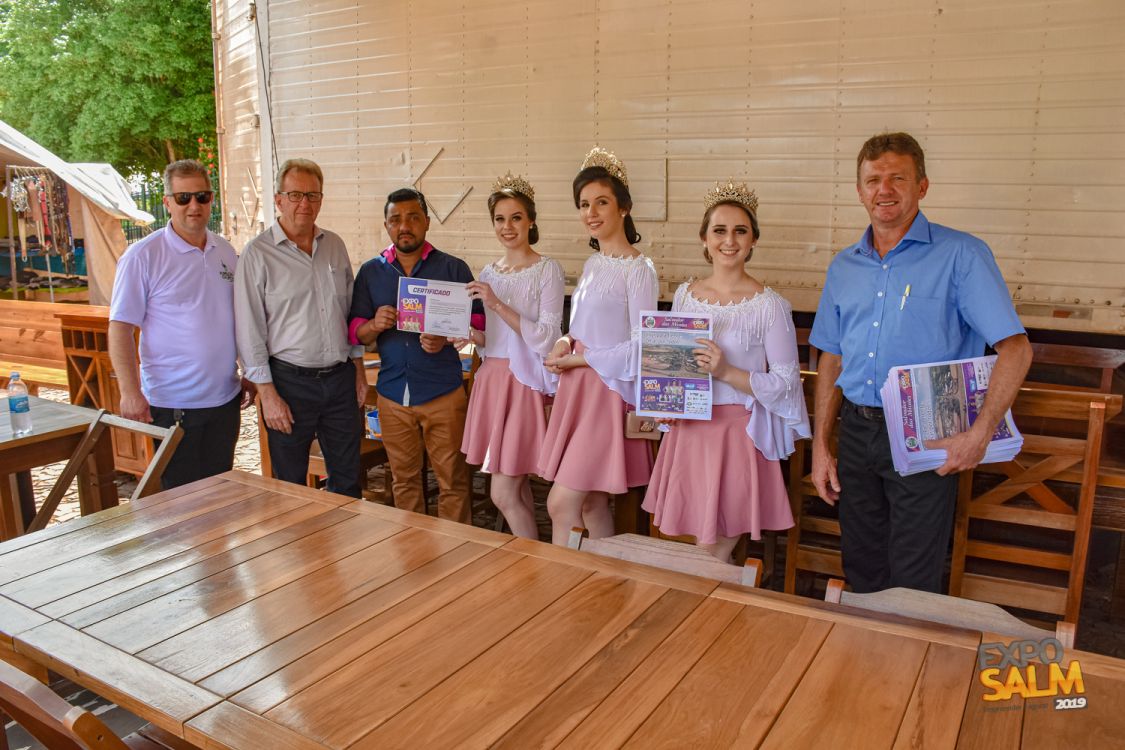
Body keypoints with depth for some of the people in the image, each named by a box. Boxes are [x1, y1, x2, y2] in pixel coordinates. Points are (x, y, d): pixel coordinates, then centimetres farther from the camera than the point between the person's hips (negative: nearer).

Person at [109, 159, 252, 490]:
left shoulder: (225, 251, 8)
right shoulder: (143, 256, -9)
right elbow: (120, 328, -10)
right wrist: (130, 392, -18)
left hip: (225, 398, 5)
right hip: (173, 403, -5)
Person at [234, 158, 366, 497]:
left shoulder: (335, 245, 8)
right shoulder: (258, 253, -7)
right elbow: (249, 330, -9)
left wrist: (359, 368, 11)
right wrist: (267, 393, -12)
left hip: (340, 377, 4)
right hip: (290, 381, -4)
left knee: (348, 479, 14)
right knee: (291, 485, 9)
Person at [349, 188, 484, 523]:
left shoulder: (453, 268, 2)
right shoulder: (370, 272, 9)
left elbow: (478, 321, -1)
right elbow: (355, 332, 6)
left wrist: (446, 338, -20)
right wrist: (375, 325, -17)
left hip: (443, 393, -2)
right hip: (393, 396, 3)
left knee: (453, 481, 2)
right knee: (404, 480, 14)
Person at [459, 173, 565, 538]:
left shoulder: (547, 270, -7)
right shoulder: (489, 273, 12)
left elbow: (546, 338, -15)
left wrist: (497, 305, -20)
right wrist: (469, 335, -3)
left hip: (527, 382, -6)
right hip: (492, 378, 6)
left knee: (503, 494, -6)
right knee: (518, 487, 13)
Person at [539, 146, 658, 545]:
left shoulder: (638, 269, -11)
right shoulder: (592, 264, 14)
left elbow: (641, 347, -14)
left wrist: (578, 359, -12)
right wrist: (565, 343, 0)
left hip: (609, 390, -8)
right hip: (578, 389, 8)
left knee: (561, 503, -8)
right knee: (591, 503, 12)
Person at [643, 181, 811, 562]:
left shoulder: (770, 305, -8)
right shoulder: (685, 294, 7)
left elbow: (786, 381, -8)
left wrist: (726, 372, -20)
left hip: (739, 432, -4)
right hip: (688, 430, 4)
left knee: (718, 548, 0)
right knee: (700, 546, 11)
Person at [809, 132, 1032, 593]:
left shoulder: (960, 255, -6)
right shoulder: (844, 268, 10)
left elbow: (1015, 348, -11)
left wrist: (980, 434, -19)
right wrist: (820, 446, 9)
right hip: (857, 430, 5)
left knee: (913, 586, 4)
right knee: (861, 573, 16)